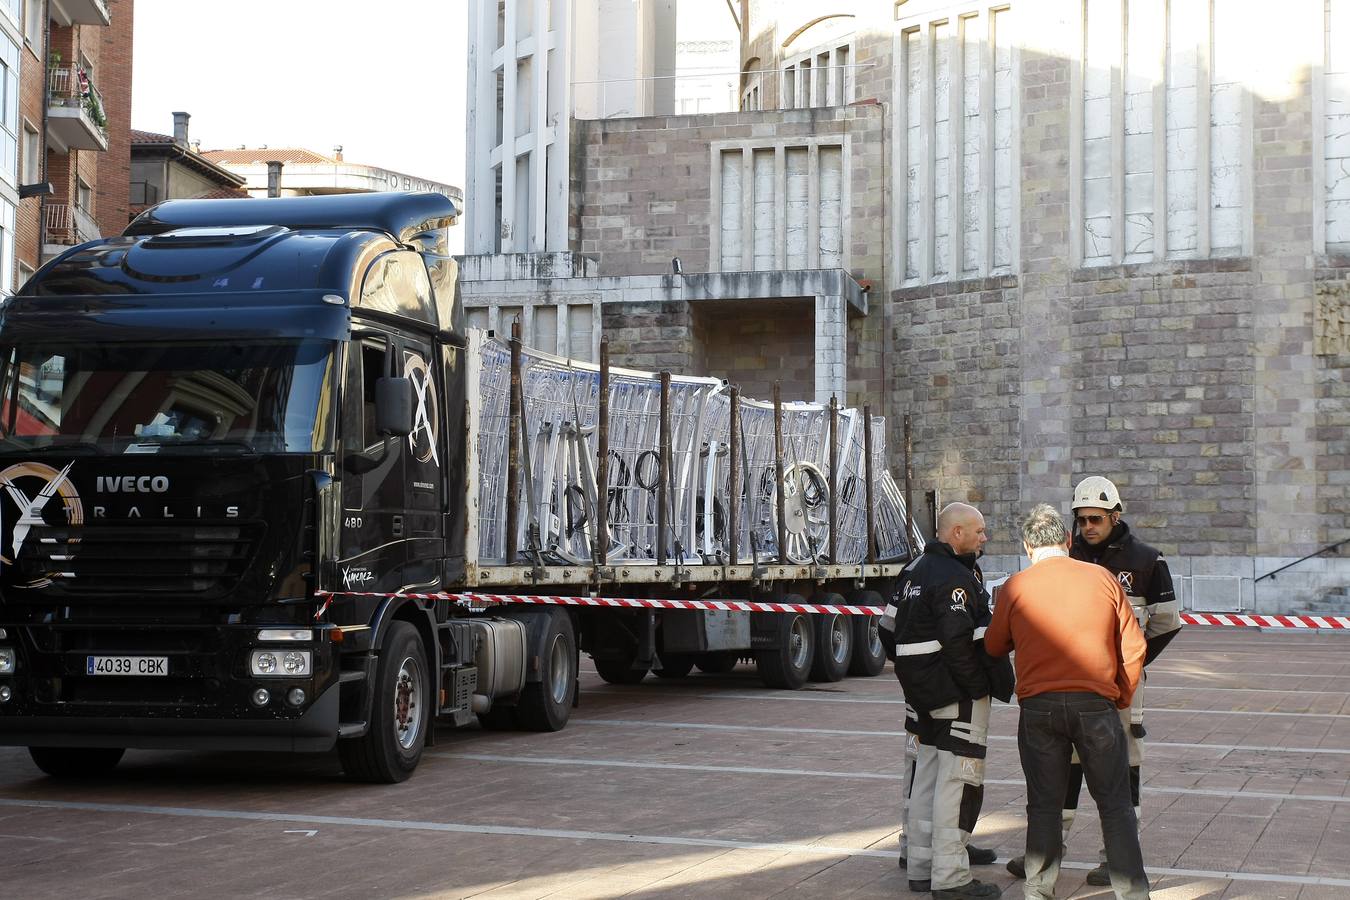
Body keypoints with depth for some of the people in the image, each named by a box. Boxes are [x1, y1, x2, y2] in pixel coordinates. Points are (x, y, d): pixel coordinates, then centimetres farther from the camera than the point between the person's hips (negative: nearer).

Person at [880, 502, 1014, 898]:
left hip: (920, 694, 10)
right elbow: (958, 642, -24)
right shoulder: (955, 578, -17)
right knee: (957, 779, -6)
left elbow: (890, 628, 19)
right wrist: (999, 684, -16)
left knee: (925, 775, 16)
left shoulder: (915, 570, 13)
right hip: (958, 695, -10)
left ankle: (920, 861, 25)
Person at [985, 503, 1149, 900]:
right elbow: (1133, 647, 5)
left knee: (1043, 805, 11)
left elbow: (994, 646, 13)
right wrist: (1122, 698, 15)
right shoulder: (1102, 579, 4)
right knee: (1115, 805, 8)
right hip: (1095, 704, 0)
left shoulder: (1015, 587, 2)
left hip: (1038, 706, 0)